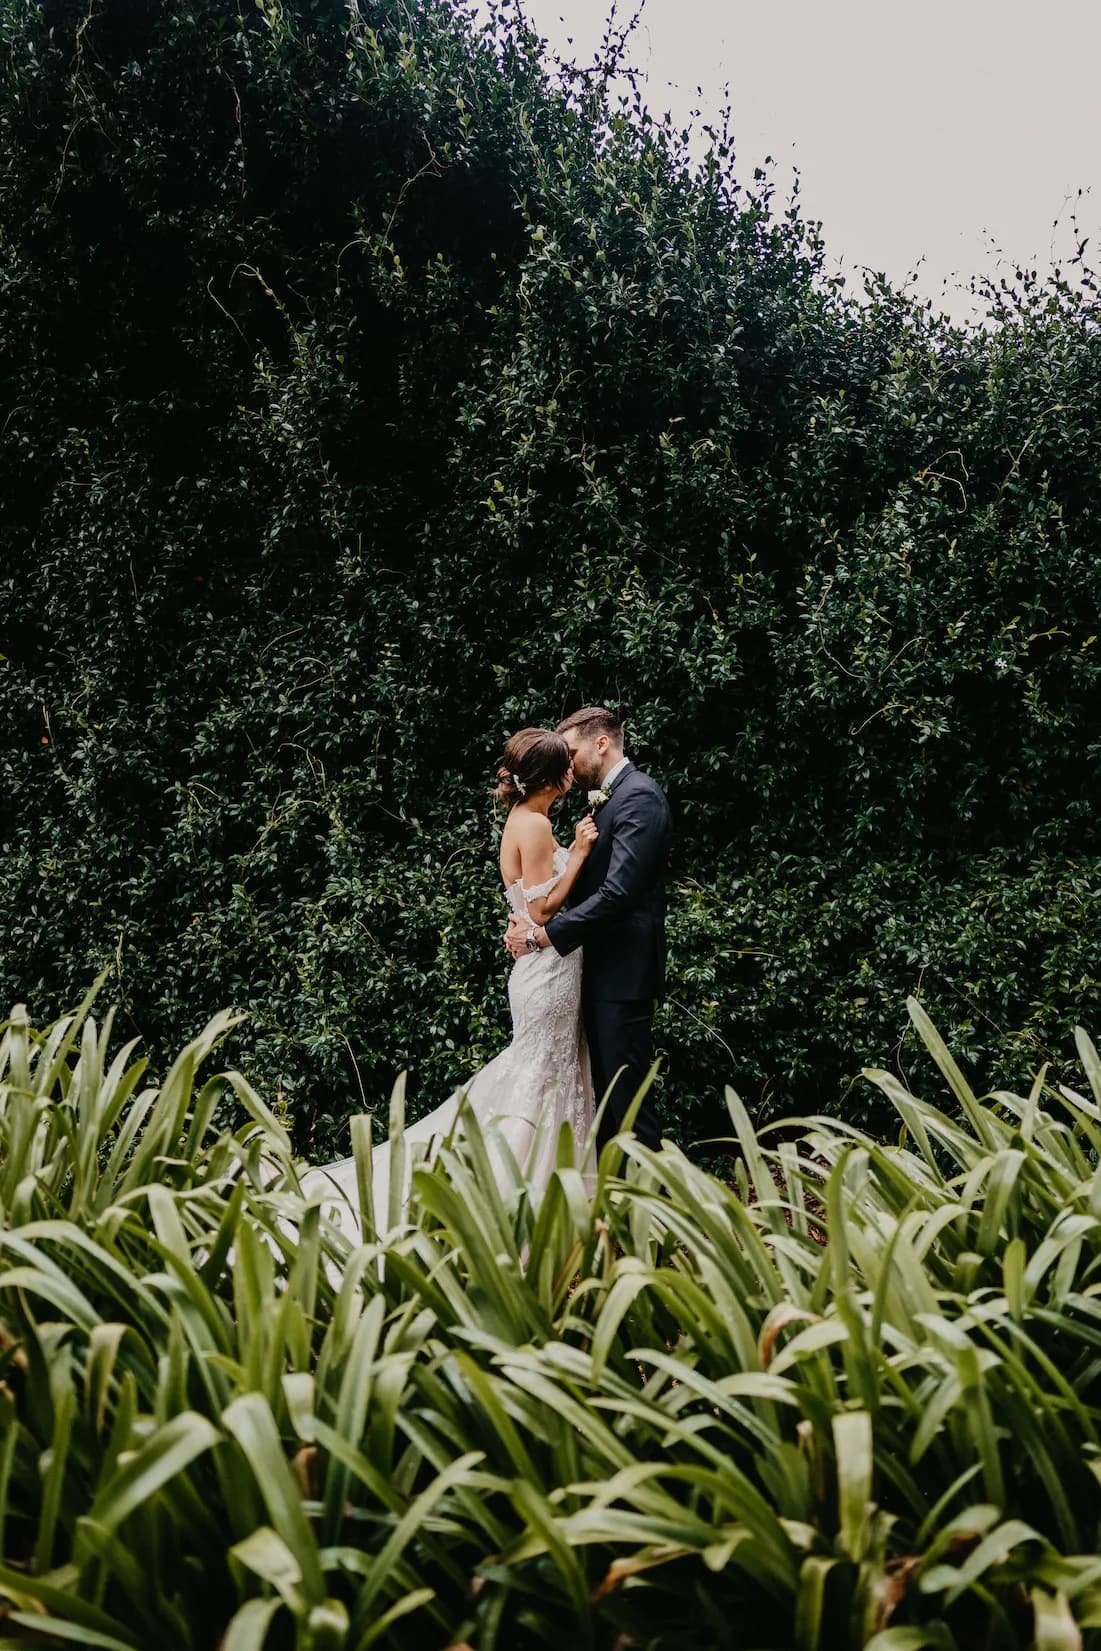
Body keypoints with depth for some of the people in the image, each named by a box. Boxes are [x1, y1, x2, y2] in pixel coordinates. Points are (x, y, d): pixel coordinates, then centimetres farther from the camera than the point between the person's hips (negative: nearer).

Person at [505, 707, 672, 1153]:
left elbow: (617, 893, -23)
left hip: (624, 971, -10)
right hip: (600, 970, 10)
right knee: (604, 1095, 14)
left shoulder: (639, 797, -14)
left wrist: (542, 935, -20)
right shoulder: (605, 799, 17)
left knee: (627, 1098, -5)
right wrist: (534, 919, 3)